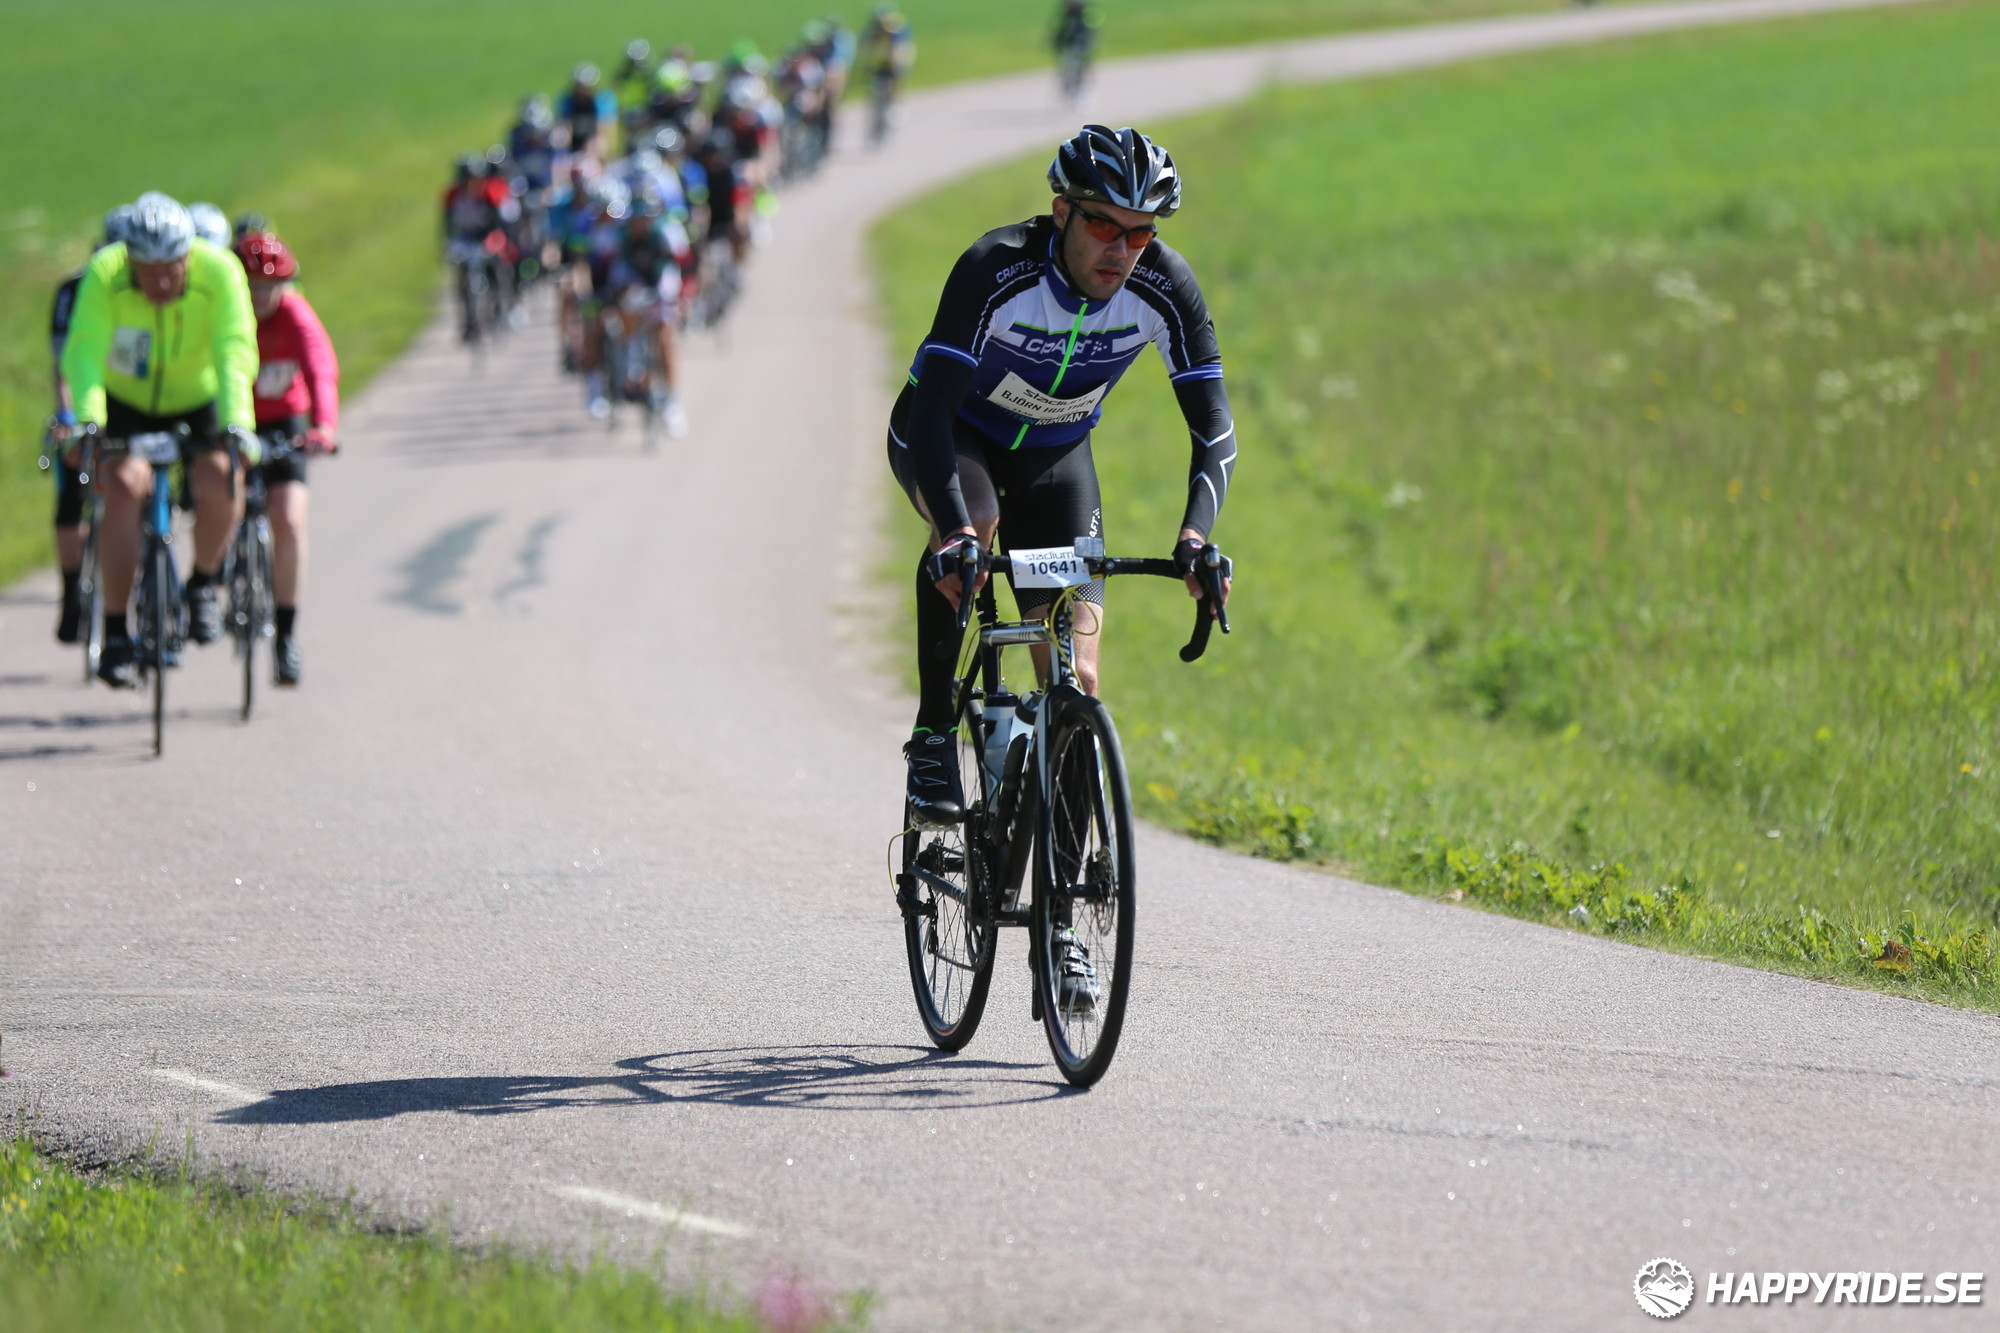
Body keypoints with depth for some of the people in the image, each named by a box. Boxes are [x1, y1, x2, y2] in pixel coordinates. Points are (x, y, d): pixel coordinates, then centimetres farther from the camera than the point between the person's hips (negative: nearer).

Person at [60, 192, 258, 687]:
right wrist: (87, 418, -52)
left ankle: (202, 584, 6)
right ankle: (115, 634, -17)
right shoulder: (104, 274, -26)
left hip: (197, 403, 0)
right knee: (124, 486, -25)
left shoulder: (220, 272, -26)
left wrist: (237, 423, -49)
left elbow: (235, 352, -34)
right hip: (125, 403, 0)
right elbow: (84, 350, -35)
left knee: (221, 485, -25)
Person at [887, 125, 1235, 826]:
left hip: (1054, 451, 3)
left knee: (1076, 683, -10)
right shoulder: (996, 269, -34)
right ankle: (933, 735, -23)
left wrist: (1196, 533, -40)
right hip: (952, 434, -3)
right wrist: (956, 534, -53)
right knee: (972, 523, -39)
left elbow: (1213, 426, -22)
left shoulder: (1164, 287, -24)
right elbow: (932, 409, -39)